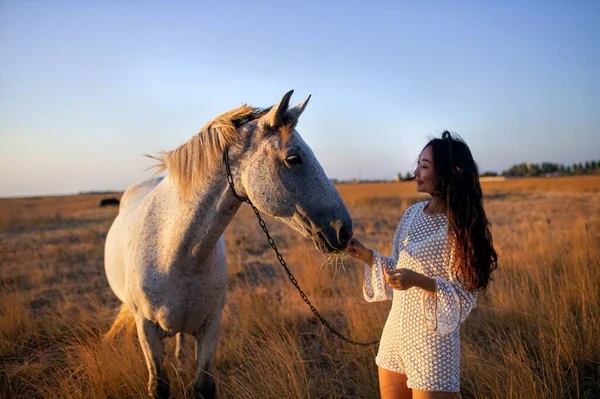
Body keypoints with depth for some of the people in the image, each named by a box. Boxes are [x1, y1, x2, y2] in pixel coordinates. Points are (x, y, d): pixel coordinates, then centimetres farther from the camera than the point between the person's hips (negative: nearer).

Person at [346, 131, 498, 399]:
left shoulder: (459, 227, -16)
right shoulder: (413, 213, 3)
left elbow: (464, 296, -15)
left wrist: (419, 281, -29)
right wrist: (366, 255, 0)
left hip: (432, 340, -7)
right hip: (395, 332, 7)